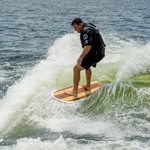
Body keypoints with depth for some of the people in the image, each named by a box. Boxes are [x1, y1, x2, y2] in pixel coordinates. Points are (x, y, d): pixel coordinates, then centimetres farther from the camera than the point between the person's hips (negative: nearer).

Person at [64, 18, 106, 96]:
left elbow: (88, 46, -31)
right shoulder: (90, 26, 11)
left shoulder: (86, 31, -21)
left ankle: (74, 91, -4)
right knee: (86, 65, 35)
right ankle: (88, 86, 46)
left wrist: (80, 58, -26)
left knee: (76, 68, -9)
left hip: (94, 54, -11)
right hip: (100, 52, 11)